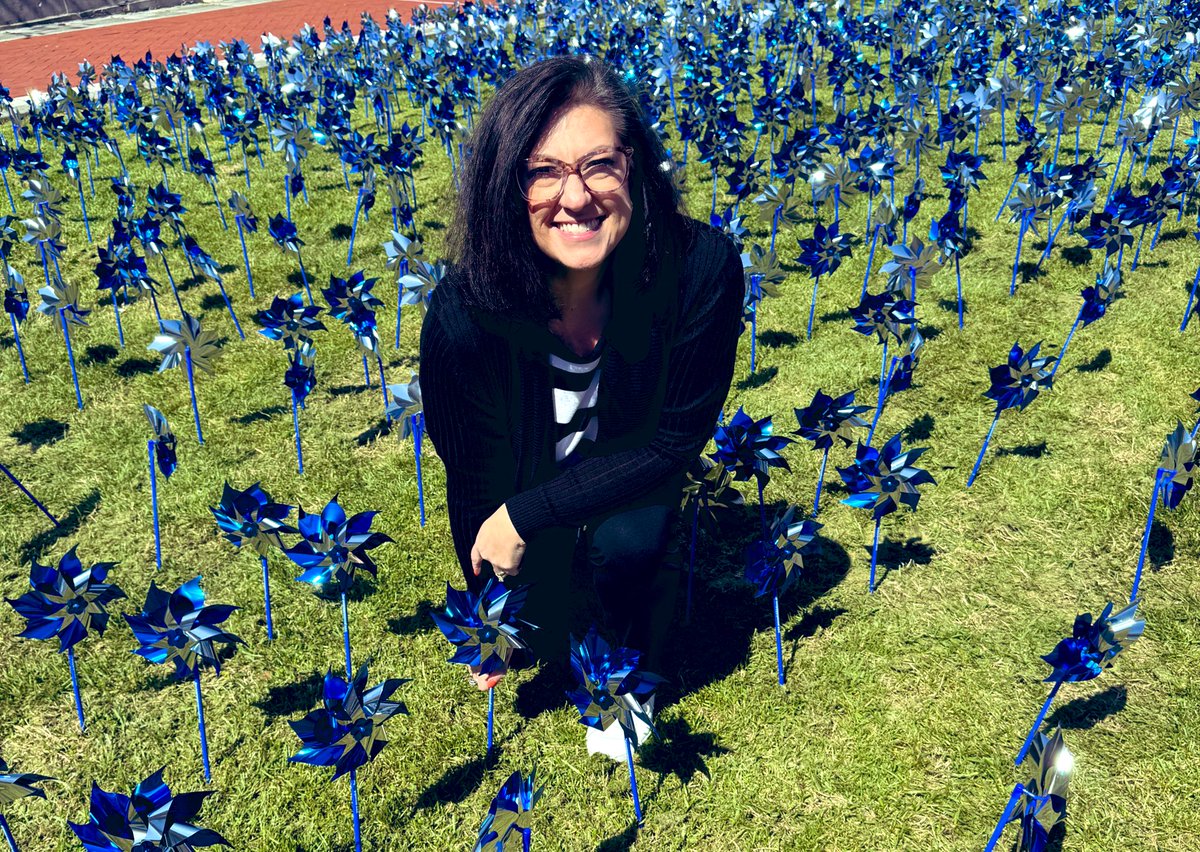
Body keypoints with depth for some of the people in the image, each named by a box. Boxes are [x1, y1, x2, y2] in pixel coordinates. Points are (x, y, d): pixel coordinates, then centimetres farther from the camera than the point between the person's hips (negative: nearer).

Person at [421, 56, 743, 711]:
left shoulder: (701, 267, -33)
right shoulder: (463, 311, -32)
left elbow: (678, 437, -21)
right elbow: (471, 474, -16)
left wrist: (526, 514, -26)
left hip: (631, 468, 0)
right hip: (526, 468, 0)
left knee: (628, 542, -28)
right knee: (537, 629, -12)